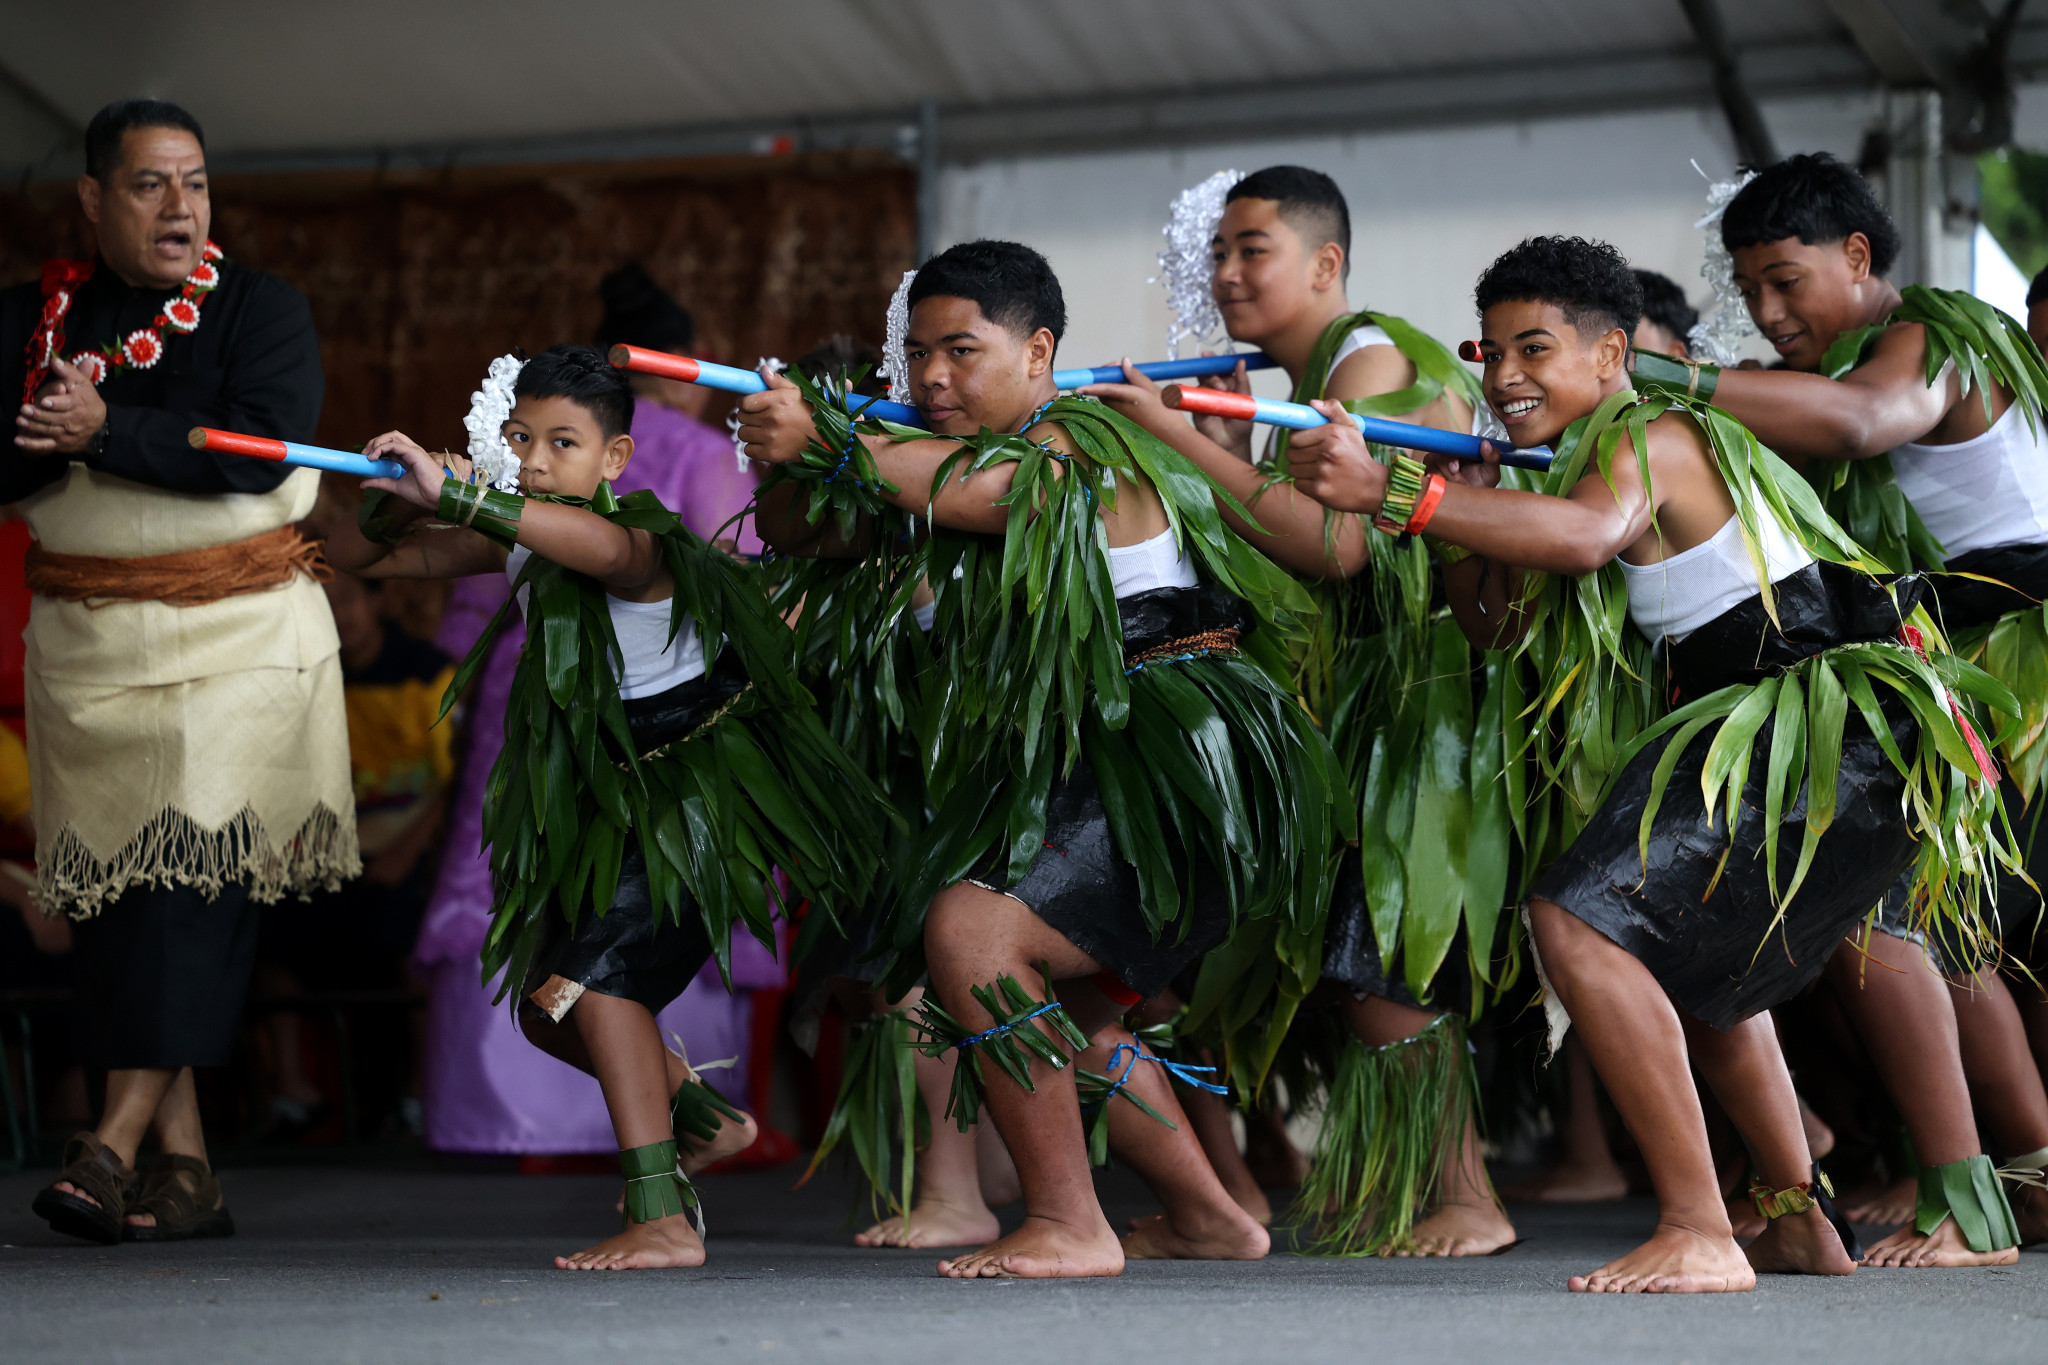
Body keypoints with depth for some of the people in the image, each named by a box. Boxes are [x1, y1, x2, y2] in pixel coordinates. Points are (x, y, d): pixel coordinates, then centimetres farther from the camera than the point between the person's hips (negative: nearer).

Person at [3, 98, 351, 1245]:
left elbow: (259, 451, -15)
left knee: (196, 875, -15)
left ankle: (117, 1139, -16)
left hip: (236, 634, -3)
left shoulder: (260, 309, 0)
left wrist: (105, 430, -18)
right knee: (113, 889, 0)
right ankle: (187, 1169, 4)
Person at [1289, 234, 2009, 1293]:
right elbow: (1505, 627, 21)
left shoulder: (1653, 439, -10)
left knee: (1578, 922, -20)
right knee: (1694, 961, 31)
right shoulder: (1598, 462, 22)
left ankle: (1699, 1236, -22)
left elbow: (1585, 534, -34)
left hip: (1827, 735, -11)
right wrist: (1462, 515, 5)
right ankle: (1803, 1228, 40)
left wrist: (1391, 492, -41)